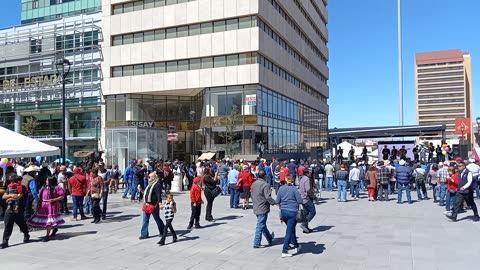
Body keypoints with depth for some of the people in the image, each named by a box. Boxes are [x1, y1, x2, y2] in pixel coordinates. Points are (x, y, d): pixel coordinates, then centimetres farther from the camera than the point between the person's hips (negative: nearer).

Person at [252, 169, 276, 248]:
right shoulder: (266, 185, -19)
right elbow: (268, 197, -25)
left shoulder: (254, 184, 7)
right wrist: (275, 203, -14)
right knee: (260, 226, -1)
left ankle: (269, 238, 37)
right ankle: (257, 243, 3)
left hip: (256, 208, 9)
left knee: (262, 224, 20)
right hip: (263, 208, -9)